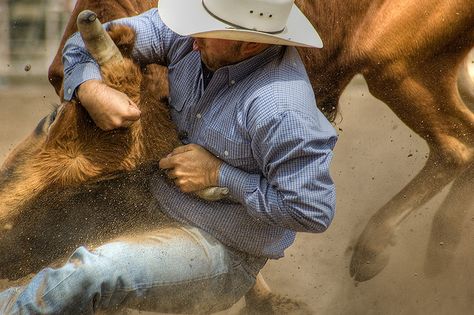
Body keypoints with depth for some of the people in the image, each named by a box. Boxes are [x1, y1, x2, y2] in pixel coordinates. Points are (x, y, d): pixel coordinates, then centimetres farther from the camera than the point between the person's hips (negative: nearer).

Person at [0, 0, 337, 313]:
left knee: (90, 273, -30)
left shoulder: (279, 108, -31)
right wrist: (88, 88, -24)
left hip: (221, 255, -9)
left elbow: (314, 212, -29)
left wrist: (219, 174, -25)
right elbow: (87, 43, 0)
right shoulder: (188, 35, -9)